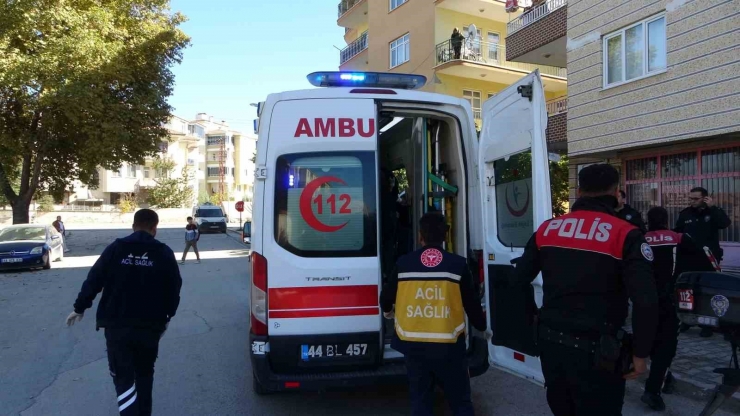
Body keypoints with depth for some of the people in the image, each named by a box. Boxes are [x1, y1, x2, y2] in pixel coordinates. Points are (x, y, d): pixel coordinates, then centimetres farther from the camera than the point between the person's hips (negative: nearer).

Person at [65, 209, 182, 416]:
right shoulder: (165, 253, -1)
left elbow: (93, 281, 0)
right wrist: (167, 316, 16)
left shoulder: (115, 248, -1)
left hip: (117, 324, -1)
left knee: (123, 376, 5)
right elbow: (174, 289, 2)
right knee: (144, 373, 20)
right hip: (150, 325, 1)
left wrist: (79, 308, 14)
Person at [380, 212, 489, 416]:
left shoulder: (403, 263, -2)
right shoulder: (458, 264, -7)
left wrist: (388, 312, 36)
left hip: (414, 345, 2)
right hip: (448, 346, -1)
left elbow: (386, 296, 11)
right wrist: (482, 327, 21)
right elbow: (472, 302, 1)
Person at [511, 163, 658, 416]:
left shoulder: (546, 229, 2)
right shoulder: (625, 234, -11)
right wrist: (640, 353, -8)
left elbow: (517, 281, 6)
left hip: (551, 343, 5)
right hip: (595, 351, -4)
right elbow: (645, 301, -19)